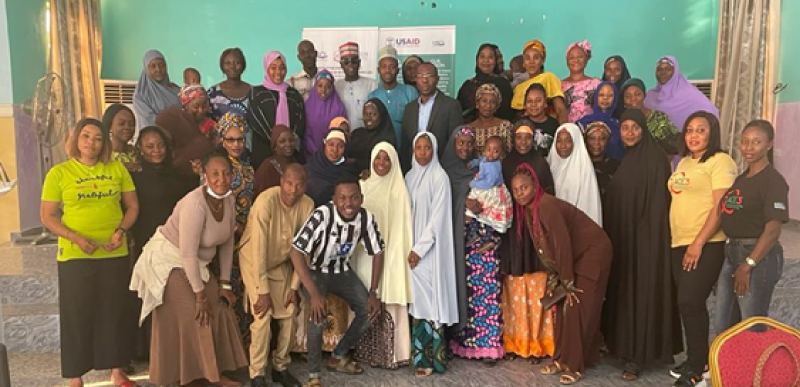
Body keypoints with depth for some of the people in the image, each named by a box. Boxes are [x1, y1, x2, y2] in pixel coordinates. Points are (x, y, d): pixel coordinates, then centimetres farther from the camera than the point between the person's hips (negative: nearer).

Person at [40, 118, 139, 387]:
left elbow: (132, 205, 8)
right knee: (78, 314, 5)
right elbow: (48, 216, -2)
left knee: (115, 312, 10)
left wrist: (121, 230, -9)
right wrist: (76, 238, -16)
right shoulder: (59, 173, -2)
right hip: (75, 256, -2)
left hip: (115, 254, 2)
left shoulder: (117, 168, 4)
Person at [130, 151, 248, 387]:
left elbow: (227, 242, 0)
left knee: (218, 310, 6)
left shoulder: (228, 199, -7)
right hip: (168, 259, -8)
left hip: (195, 263, 8)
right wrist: (200, 295, -23)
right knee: (193, 317, -8)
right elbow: (188, 254, -29)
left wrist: (224, 283, -1)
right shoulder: (195, 203, -30)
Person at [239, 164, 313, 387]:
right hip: (254, 261, -4)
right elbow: (258, 249, -29)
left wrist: (295, 287, -9)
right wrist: (263, 291, -26)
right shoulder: (265, 201, -31)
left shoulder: (307, 205, -17)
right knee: (263, 316, -14)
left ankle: (281, 367, 20)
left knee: (289, 314, 1)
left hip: (283, 263, 4)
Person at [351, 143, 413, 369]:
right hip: (365, 253, 3)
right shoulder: (363, 186, 9)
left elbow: (402, 227, -5)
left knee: (389, 301, -4)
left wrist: (398, 255, -12)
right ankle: (366, 350, 18)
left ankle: (390, 353, 5)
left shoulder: (399, 190, -1)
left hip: (389, 253, -3)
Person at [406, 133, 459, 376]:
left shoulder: (439, 176, -8)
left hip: (429, 248, -6)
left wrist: (420, 248, -15)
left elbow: (437, 216, -12)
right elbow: (407, 212, 13)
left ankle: (429, 358, 2)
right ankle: (419, 353, 16)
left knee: (428, 299, -6)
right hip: (412, 245, 6)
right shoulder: (410, 176, 11)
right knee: (417, 298, 7)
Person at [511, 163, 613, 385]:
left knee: (577, 308, -7)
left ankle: (575, 365, 4)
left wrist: (568, 283, -20)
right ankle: (562, 359, 19)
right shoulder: (529, 209, 0)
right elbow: (544, 248, 6)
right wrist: (555, 279, 5)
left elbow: (563, 244, -27)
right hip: (575, 255, 9)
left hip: (594, 252, -9)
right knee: (562, 306, 9)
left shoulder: (547, 206, -27)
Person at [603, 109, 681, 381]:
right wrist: (611, 234, 11)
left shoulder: (655, 158, -9)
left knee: (642, 292, -1)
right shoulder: (623, 159, 12)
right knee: (622, 289, 12)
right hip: (620, 235, 7)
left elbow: (659, 203, -14)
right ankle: (622, 343, 24)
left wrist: (651, 237, -19)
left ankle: (638, 355, 6)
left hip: (645, 235, -7)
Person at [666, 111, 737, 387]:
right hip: (680, 244, 7)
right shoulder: (684, 162, 16)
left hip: (707, 245, -7)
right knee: (690, 304, 12)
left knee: (689, 302, -7)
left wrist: (698, 243, -20)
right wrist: (682, 242, 15)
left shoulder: (720, 161, -8)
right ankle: (699, 360, 25)